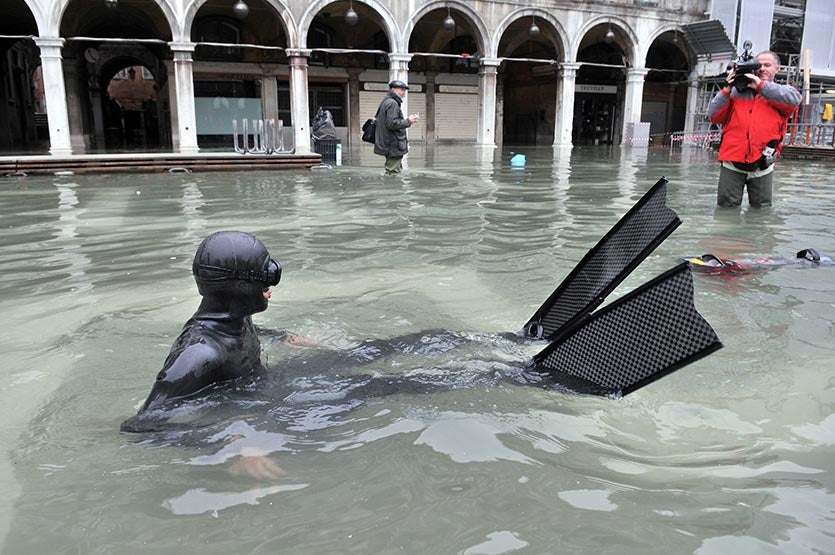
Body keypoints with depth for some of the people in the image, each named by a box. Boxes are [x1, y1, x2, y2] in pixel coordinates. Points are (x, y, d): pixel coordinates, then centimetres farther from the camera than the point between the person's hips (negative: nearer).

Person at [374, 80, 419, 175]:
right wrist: (408, 121, -13)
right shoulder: (392, 103, -13)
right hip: (394, 147, -11)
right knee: (394, 174, -9)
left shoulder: (386, 102, 20)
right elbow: (392, 124, -23)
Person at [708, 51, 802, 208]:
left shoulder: (782, 91, 12)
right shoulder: (737, 90, 14)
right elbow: (714, 116, 8)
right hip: (732, 162, 0)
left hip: (762, 164, 0)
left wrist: (761, 85, -11)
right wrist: (726, 90, -4)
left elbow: (794, 99, -13)